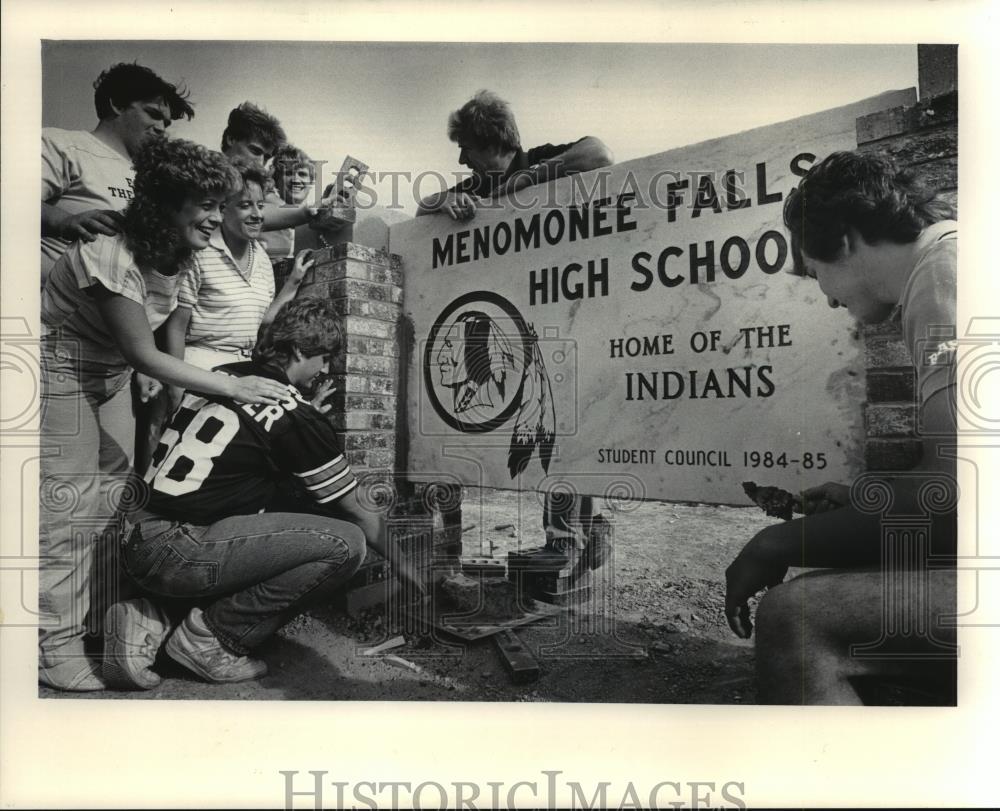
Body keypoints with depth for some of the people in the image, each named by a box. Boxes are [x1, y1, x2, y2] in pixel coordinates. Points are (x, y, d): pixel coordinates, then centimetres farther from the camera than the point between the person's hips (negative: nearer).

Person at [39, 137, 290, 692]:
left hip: (111, 374, 8)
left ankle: (99, 616, 21)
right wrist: (231, 387, -24)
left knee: (115, 494, 7)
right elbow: (143, 355, -25)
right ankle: (57, 645, 2)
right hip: (60, 369, -8)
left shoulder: (177, 254, -4)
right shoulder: (113, 256, -29)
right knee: (67, 502, -8)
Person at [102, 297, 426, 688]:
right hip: (180, 553, -9)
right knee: (344, 542, -12)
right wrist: (400, 563, 18)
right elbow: (358, 514, 3)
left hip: (139, 544, 9)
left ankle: (152, 620, 13)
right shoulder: (297, 417, -8)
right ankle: (209, 637, -3)